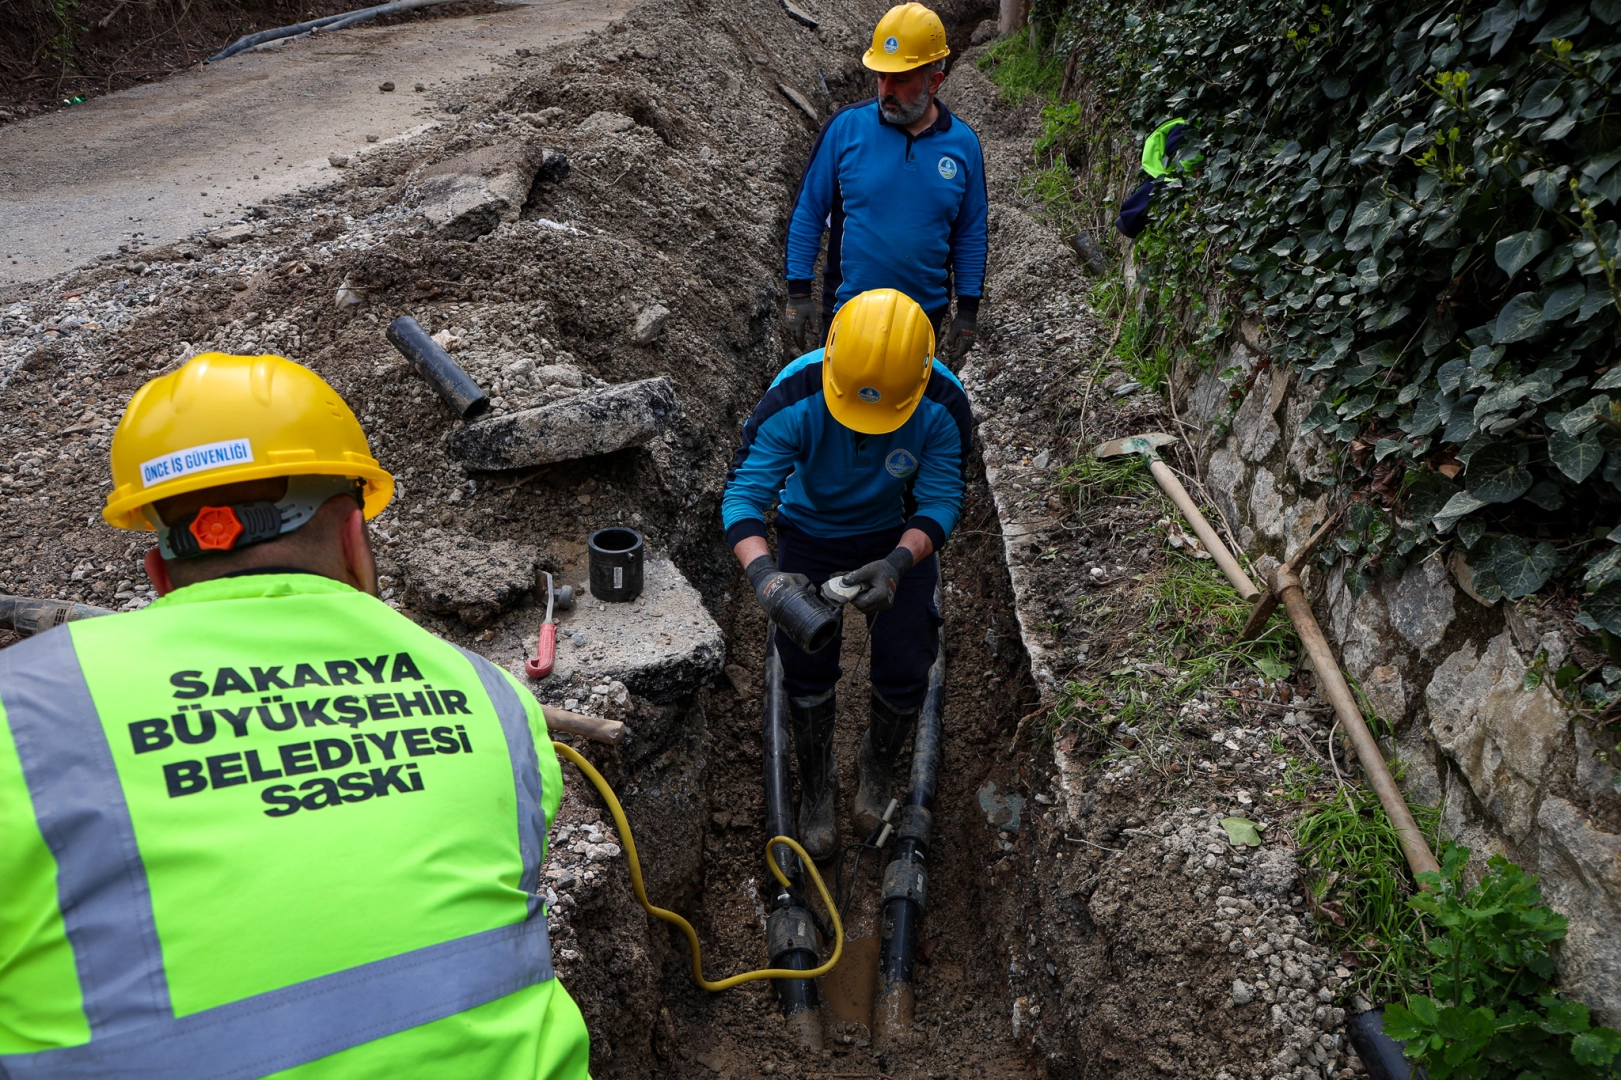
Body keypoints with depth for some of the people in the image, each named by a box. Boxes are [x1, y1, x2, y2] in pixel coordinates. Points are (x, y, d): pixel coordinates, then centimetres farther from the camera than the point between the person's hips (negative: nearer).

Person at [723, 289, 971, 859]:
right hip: (811, 532, 0)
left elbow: (941, 501, -24)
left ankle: (877, 769, 36)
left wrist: (897, 565, -43)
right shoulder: (794, 400, -34)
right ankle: (816, 789, 33)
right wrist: (764, 573, -51)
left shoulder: (943, 406, -31)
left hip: (899, 534, 1)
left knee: (904, 672, 2)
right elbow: (742, 494, -32)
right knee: (808, 669, 5)